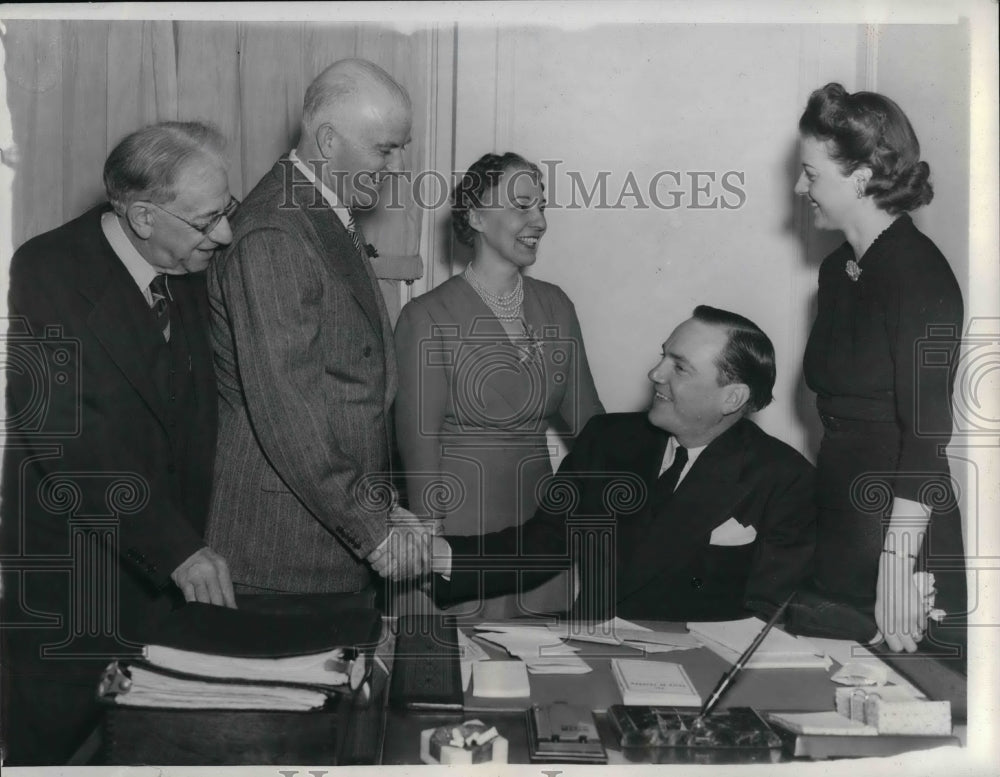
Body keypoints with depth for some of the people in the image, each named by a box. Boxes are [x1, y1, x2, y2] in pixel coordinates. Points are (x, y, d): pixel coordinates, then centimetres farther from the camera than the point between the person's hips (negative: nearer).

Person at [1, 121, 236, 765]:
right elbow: (67, 439, -23)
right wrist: (176, 546, -27)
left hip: (166, 583, 6)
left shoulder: (188, 273, 4)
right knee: (54, 751, 8)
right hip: (63, 592, -5)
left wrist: (193, 540, 0)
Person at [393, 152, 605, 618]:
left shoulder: (554, 306, 6)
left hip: (542, 522, 5)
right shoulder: (428, 318, -10)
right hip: (461, 522, -5)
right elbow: (419, 447, -9)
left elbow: (586, 418, 11)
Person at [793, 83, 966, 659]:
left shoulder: (920, 274, -14)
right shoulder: (837, 270, 10)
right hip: (839, 535, 7)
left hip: (902, 533, -7)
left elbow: (928, 432, -19)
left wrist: (897, 566, -23)